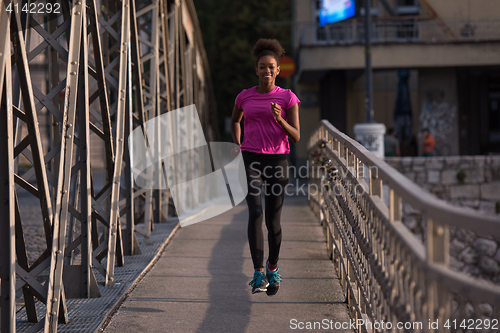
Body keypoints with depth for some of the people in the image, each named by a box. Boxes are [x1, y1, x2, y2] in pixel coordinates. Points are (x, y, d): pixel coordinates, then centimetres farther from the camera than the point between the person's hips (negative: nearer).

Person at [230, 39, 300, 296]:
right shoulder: (244, 97, 6)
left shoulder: (288, 98, 0)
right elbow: (235, 120, 27)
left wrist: (279, 119, -22)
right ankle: (258, 273, -19)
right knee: (255, 213, -18)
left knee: (273, 221, 4)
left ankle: (273, 266, 32)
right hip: (250, 161, 0)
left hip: (277, 161, 0)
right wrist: (237, 146, 13)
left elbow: (296, 136, -4)